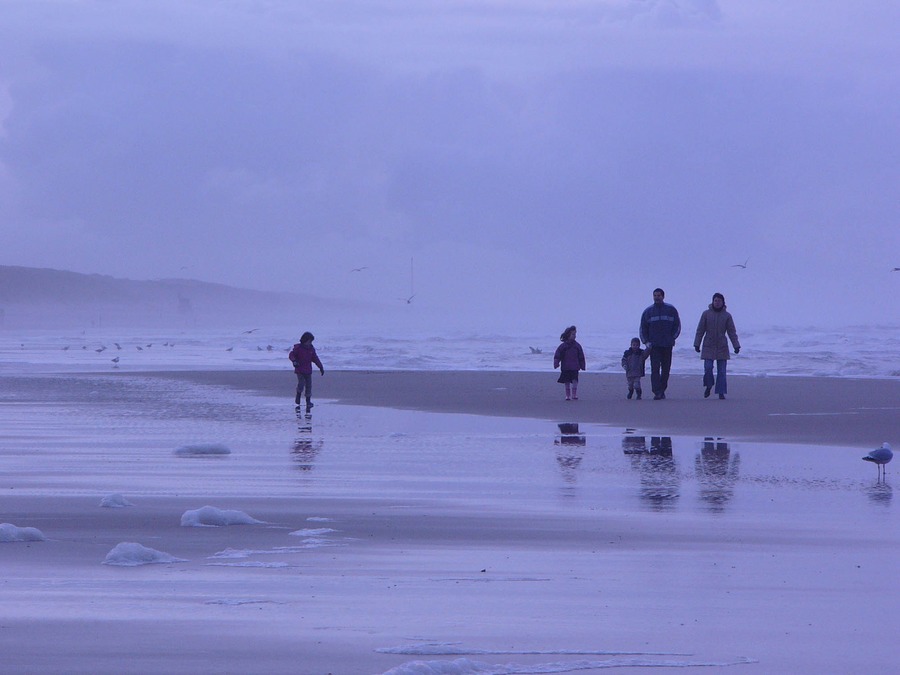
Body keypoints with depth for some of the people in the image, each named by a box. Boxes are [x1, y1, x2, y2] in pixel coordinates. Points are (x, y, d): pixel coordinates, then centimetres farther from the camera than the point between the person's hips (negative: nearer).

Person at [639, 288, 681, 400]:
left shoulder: (671, 310, 5)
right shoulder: (648, 311, 6)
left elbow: (677, 325, 11)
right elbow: (643, 328, 10)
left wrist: (672, 338, 1)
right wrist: (646, 342, -1)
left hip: (667, 345, 1)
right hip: (653, 345, -1)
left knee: (666, 369, 6)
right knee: (655, 369, -11)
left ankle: (662, 390, 19)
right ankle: (657, 392, -16)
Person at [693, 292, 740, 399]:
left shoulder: (727, 316, 2)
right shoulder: (706, 314, 1)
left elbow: (732, 332, 2)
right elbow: (700, 330, 3)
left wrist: (736, 346, -5)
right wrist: (697, 344, -1)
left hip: (722, 347, 1)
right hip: (708, 346, 0)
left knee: (721, 371, -2)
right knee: (708, 368, -10)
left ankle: (721, 392, 2)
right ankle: (708, 386, 15)